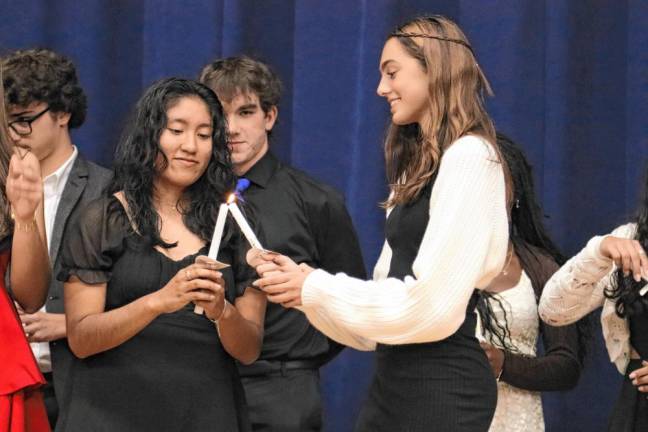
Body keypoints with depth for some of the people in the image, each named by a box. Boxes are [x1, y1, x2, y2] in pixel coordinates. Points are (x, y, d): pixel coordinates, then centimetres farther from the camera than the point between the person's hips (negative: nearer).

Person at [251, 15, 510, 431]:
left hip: (441, 385, -8)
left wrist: (316, 289, -9)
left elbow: (429, 302, -18)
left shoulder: (469, 157, -11)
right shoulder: (420, 166, 17)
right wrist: (302, 285, 4)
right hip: (395, 377, 8)